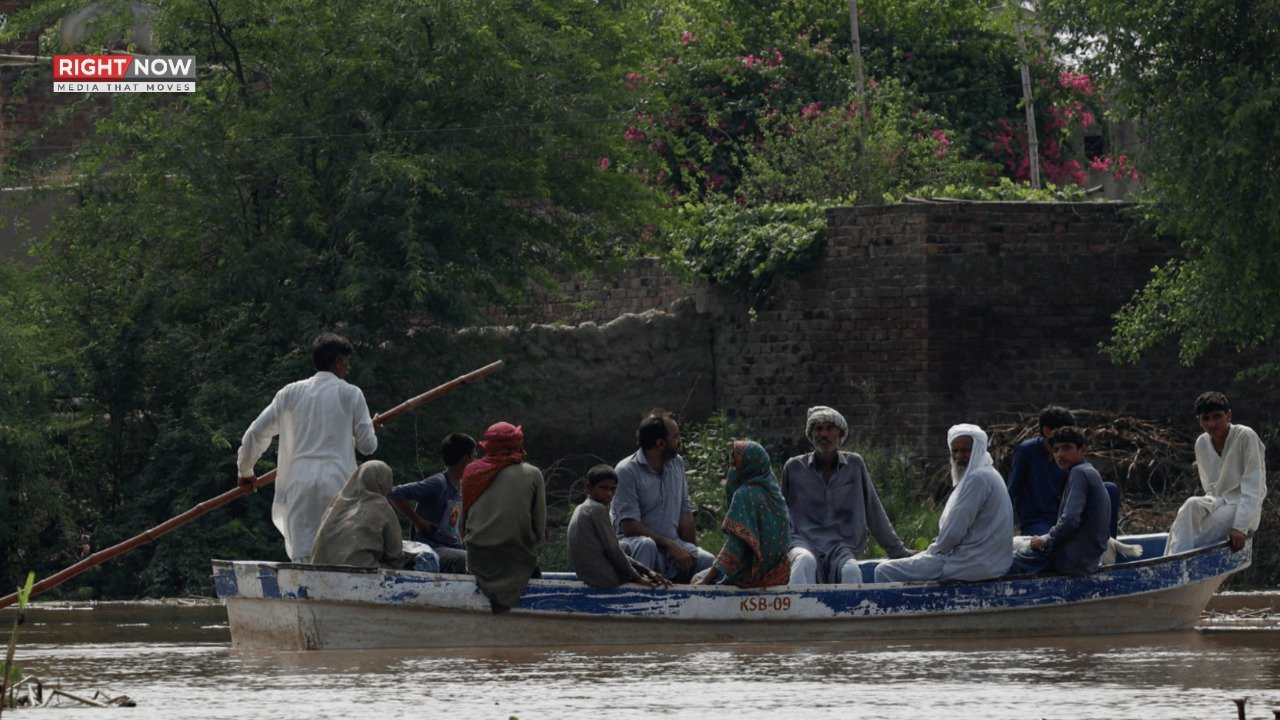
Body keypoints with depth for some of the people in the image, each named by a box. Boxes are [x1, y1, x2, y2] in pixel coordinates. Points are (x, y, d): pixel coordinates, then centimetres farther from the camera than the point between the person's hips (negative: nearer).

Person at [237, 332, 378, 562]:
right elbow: (367, 445, 5)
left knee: (302, 556, 0)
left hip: (299, 482, 2)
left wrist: (245, 472, 29)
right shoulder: (350, 394, 3)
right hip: (337, 482, -2)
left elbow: (255, 433, 13)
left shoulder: (291, 393, 12)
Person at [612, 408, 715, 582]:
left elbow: (685, 511, 14)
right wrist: (671, 546, -19)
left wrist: (691, 553, 4)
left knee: (709, 562, -22)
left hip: (672, 544, 5)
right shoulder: (627, 471, -11)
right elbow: (629, 526, -16)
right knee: (645, 545, -41)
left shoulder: (677, 464, 11)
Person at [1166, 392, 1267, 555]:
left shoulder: (1245, 437, -12)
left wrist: (1240, 527, -25)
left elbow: (1253, 488, -17)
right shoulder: (1202, 443, 6)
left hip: (1243, 507, -5)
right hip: (1218, 503, 5)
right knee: (1192, 505, -30)